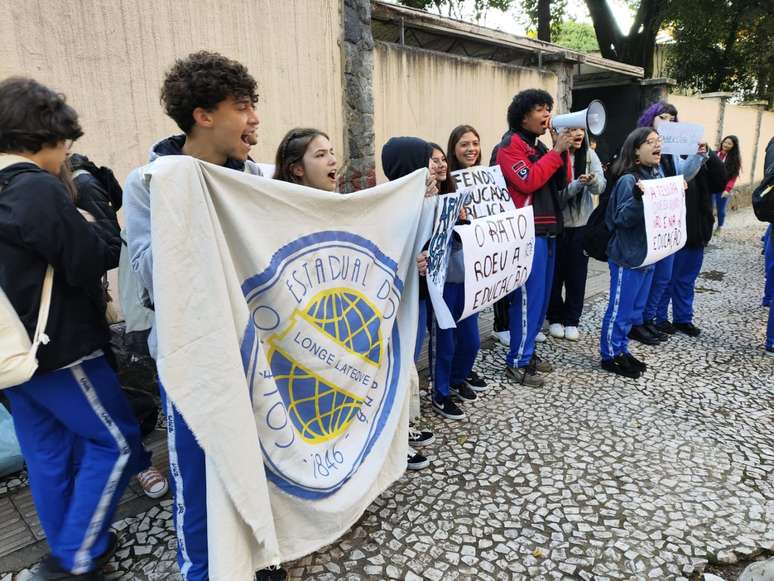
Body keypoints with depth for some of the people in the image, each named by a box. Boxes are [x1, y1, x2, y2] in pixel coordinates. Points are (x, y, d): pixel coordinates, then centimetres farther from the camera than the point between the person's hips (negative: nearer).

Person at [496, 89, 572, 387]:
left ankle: (527, 351, 23)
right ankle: (517, 361, 2)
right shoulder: (510, 145, -7)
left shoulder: (539, 146, 19)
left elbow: (561, 183, 15)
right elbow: (528, 182, -21)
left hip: (547, 229, 9)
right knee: (528, 297, -8)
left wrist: (563, 151, 3)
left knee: (541, 296, 12)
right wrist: (556, 151, -12)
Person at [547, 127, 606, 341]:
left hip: (582, 224, 3)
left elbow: (600, 186, -11)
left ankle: (571, 320, 20)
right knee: (556, 272, 7)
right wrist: (578, 183, -32)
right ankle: (555, 318, 24)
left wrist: (592, 180, -33)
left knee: (577, 274, 6)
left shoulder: (589, 155, 0)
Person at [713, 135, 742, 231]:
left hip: (723, 189, -1)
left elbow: (733, 176, -6)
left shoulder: (735, 159, -1)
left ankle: (719, 228, 26)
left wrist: (728, 189, -18)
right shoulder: (715, 154, 4)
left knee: (721, 210, 8)